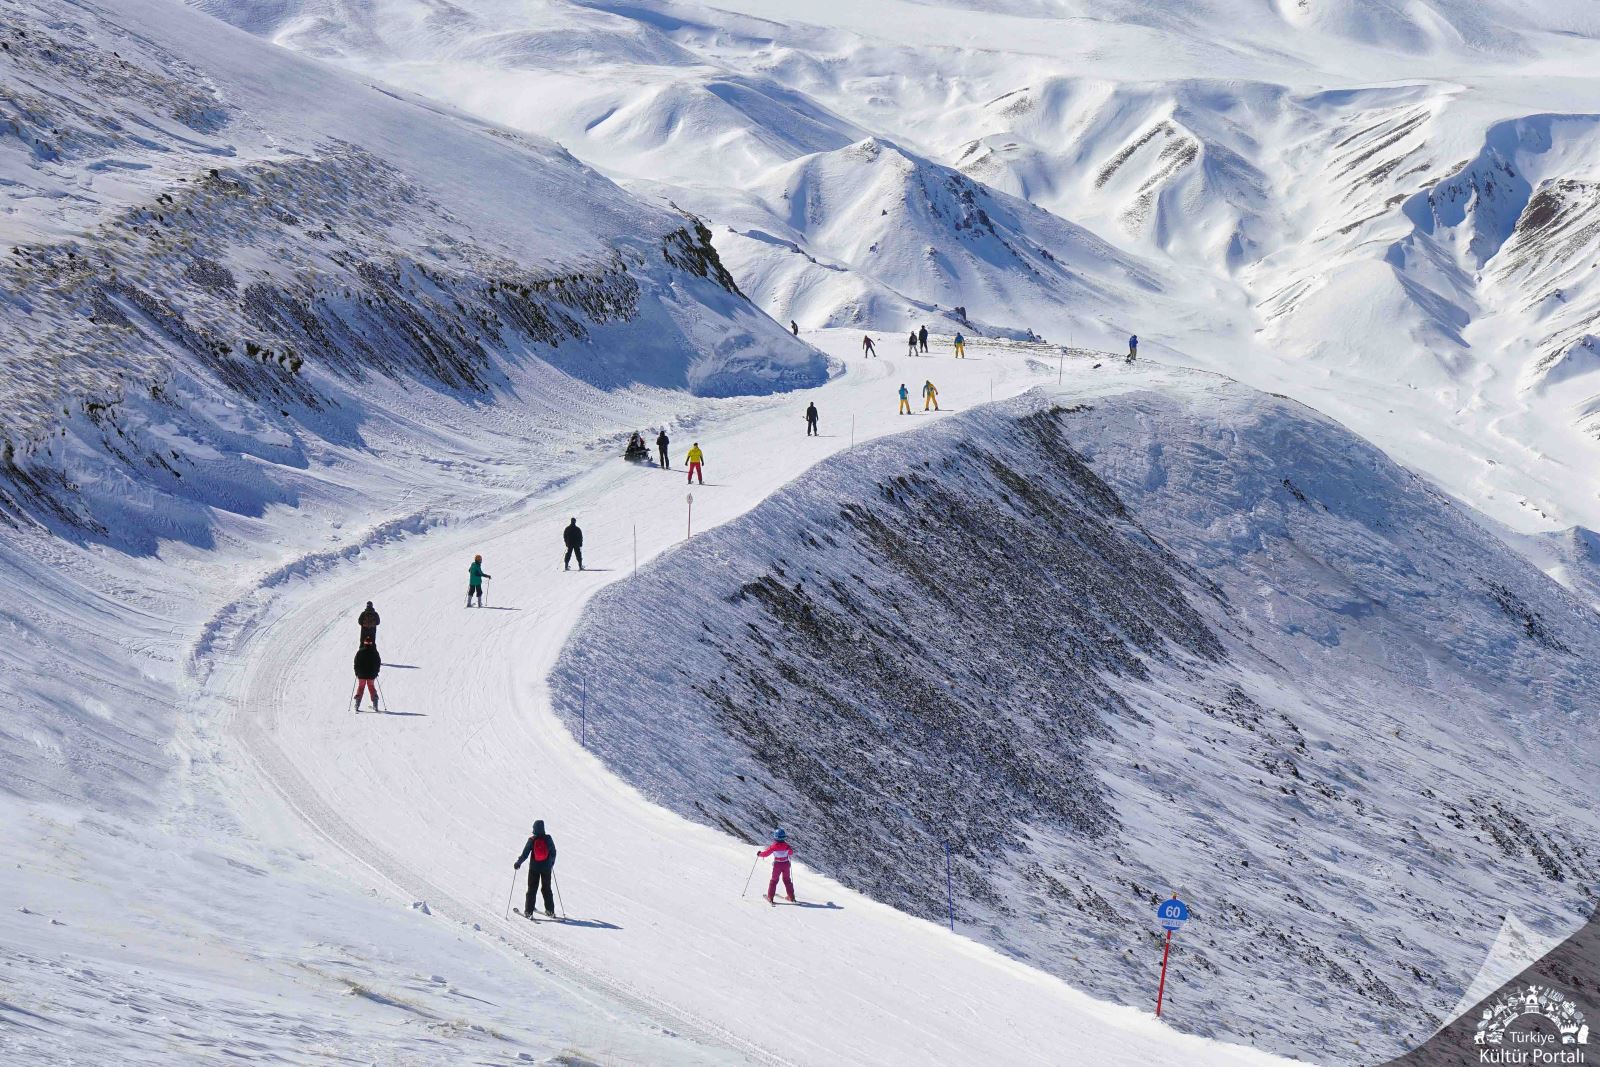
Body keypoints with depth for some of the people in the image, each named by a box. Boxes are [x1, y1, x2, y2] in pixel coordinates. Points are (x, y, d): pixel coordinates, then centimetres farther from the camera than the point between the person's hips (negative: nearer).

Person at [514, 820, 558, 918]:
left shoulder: (532, 840, -12)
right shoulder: (548, 839, -5)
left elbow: (525, 854, -11)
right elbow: (553, 853, 5)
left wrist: (518, 863, 2)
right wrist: (552, 864, 21)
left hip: (534, 868, -2)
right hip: (546, 868, 2)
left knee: (532, 889, 6)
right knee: (547, 889, 14)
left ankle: (529, 911, 3)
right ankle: (550, 911, 16)